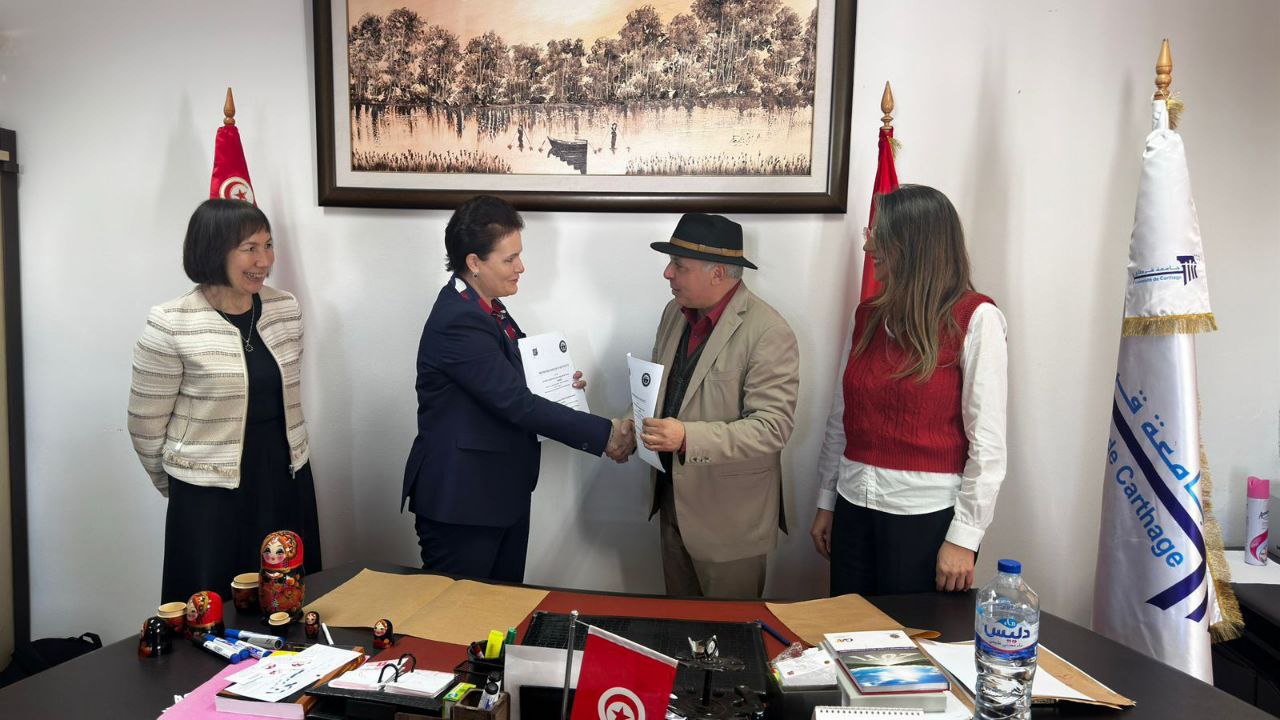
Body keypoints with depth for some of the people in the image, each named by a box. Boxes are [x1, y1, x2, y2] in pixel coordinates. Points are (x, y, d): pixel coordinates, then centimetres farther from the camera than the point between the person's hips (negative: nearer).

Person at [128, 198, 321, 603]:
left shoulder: (287, 310, 0)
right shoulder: (170, 326, -14)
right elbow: (145, 426, -4)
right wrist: (180, 485, 8)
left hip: (287, 482, 4)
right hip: (209, 495, -4)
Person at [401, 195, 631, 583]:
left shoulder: (483, 307, 7)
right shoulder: (458, 322, -23)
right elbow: (516, 404, -25)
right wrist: (603, 433, -20)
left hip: (503, 493, 9)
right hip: (460, 504, -9)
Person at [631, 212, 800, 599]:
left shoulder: (768, 333, -20)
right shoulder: (675, 312, 4)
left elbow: (772, 426, -24)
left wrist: (687, 438, -32)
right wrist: (640, 422, -2)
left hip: (729, 516, -7)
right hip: (673, 495, 7)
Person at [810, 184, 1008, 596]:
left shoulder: (975, 320, -9)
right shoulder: (867, 317, 7)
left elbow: (987, 441, -12)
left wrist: (964, 537, -14)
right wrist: (826, 503, 11)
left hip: (926, 517, -5)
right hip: (855, 510, 5)